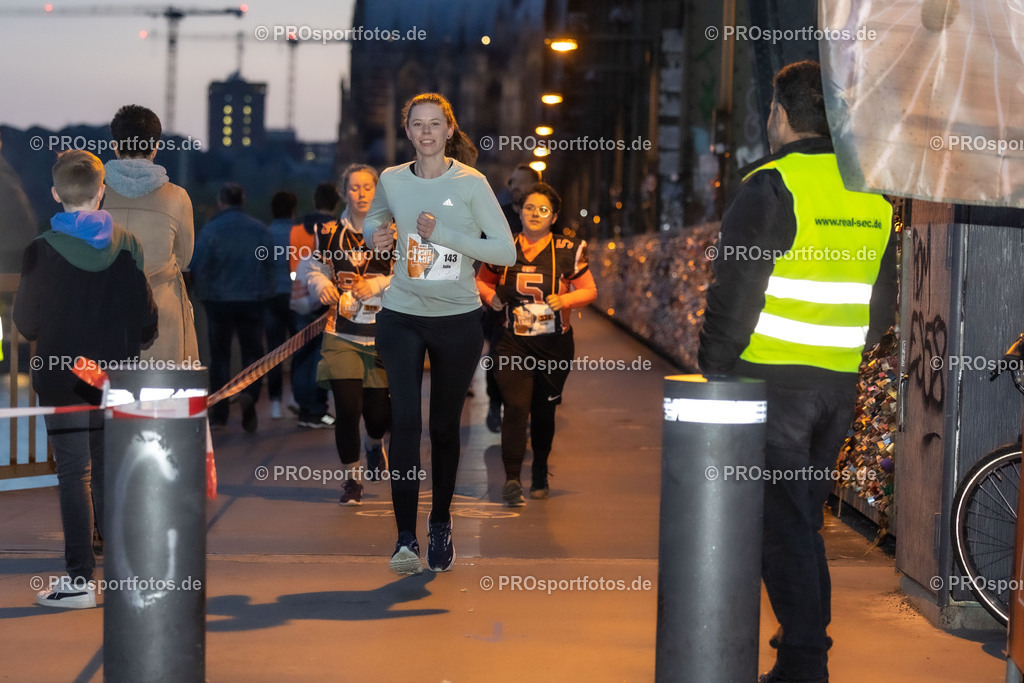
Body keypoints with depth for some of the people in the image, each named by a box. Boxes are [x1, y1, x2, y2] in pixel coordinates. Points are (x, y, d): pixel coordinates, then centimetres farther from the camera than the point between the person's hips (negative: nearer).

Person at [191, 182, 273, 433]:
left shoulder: (210, 230, -7)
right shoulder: (260, 230, 1)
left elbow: (198, 266, -8)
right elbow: (270, 264, 2)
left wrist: (204, 295, 5)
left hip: (219, 301, -1)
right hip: (252, 300, 1)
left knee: (219, 356, 8)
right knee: (252, 351, 10)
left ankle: (218, 415, 8)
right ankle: (249, 392, -20)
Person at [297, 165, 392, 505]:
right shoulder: (330, 233, 5)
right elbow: (309, 266, 17)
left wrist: (375, 286, -20)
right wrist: (321, 284, -4)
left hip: (383, 333, -1)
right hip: (342, 335, 1)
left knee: (379, 411, -1)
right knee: (347, 407, -9)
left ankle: (375, 443, 38)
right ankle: (351, 477, 11)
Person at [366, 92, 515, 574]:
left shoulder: (471, 183, -4)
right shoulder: (392, 181, 4)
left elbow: (506, 251, -9)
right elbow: (374, 218, 26)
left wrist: (443, 233, -17)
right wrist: (375, 234, 1)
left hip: (458, 318, -1)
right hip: (402, 317, 1)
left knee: (445, 426, 9)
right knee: (405, 421, -12)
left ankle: (441, 526, 26)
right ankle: (405, 538, -12)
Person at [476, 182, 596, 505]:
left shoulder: (568, 251, -1)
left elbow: (590, 291, 5)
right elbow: (482, 280, 19)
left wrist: (565, 300, -14)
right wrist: (491, 297, -2)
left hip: (554, 345, 0)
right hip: (512, 343, 0)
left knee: (543, 411, 12)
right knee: (516, 406, -16)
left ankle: (540, 474, 33)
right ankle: (512, 479, -14)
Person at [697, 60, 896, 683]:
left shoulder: (772, 186, -12)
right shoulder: (873, 194, 10)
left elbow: (735, 294, -15)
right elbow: (884, 303, 16)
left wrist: (714, 371, -6)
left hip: (772, 380, -7)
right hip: (840, 386, 7)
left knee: (781, 521, -3)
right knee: (808, 517, 18)